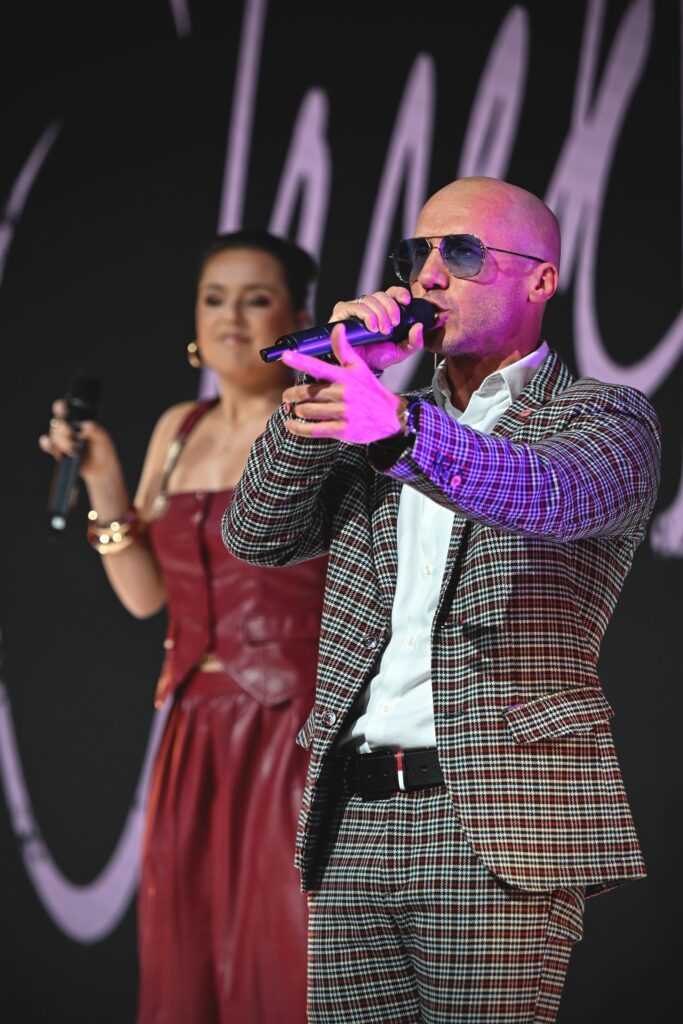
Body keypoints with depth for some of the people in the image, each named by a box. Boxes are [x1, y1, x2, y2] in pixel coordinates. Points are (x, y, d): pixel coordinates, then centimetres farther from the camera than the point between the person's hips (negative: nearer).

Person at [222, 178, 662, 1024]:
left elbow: (554, 495, -19)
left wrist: (401, 429, -38)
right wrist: (328, 382, -3)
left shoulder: (605, 416, 5)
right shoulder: (373, 438, 23)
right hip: (352, 824, 5)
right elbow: (256, 536, 10)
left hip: (494, 826, -5)